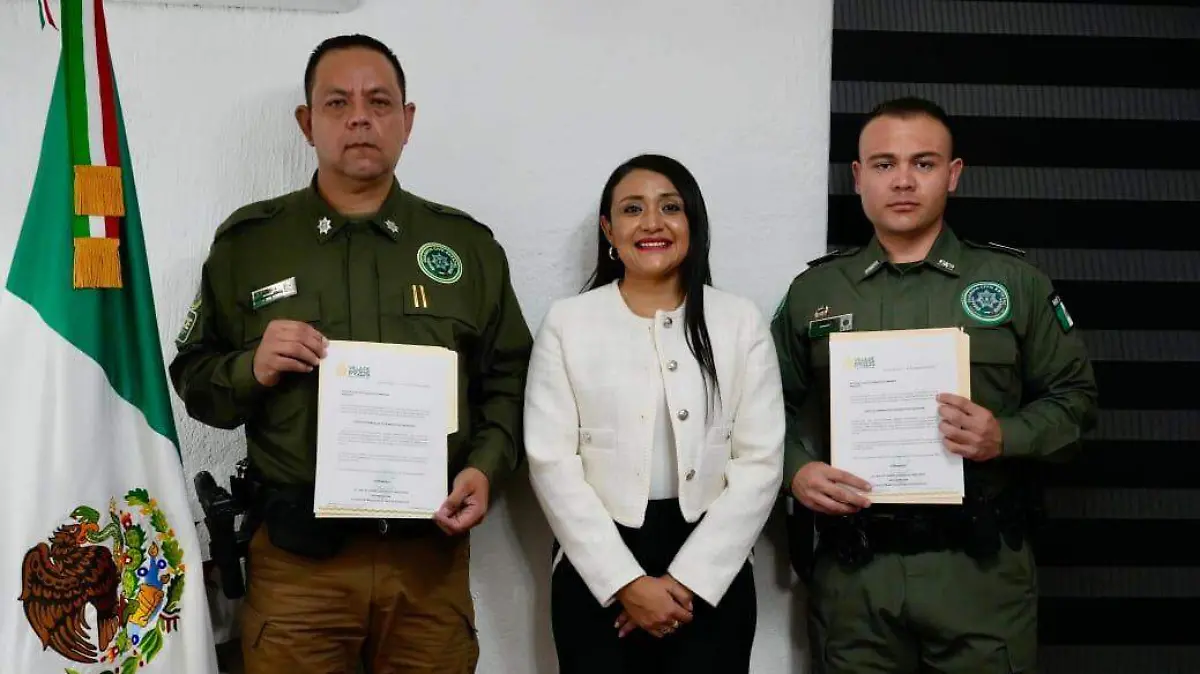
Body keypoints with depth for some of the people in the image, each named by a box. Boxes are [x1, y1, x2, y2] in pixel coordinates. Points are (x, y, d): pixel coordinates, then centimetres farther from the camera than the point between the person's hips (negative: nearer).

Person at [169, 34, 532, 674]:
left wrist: (486, 467, -7)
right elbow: (193, 380, 8)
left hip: (430, 549, 1)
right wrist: (253, 369, -12)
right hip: (296, 554, -1)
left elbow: (508, 380, 9)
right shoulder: (247, 241, 5)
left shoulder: (466, 243, 7)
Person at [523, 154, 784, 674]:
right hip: (596, 575, 0)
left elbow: (760, 462, -2)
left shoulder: (742, 322, 3)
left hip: (712, 574, 1)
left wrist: (687, 579, -10)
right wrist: (627, 582, -11)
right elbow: (552, 462, -5)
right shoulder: (567, 321, 1)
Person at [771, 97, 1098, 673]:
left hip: (981, 566, 0)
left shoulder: (1016, 282, 4)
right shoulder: (813, 290, 7)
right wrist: (796, 470, -8)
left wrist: (1006, 437, -12)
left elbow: (1073, 397, 7)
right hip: (852, 568, 1)